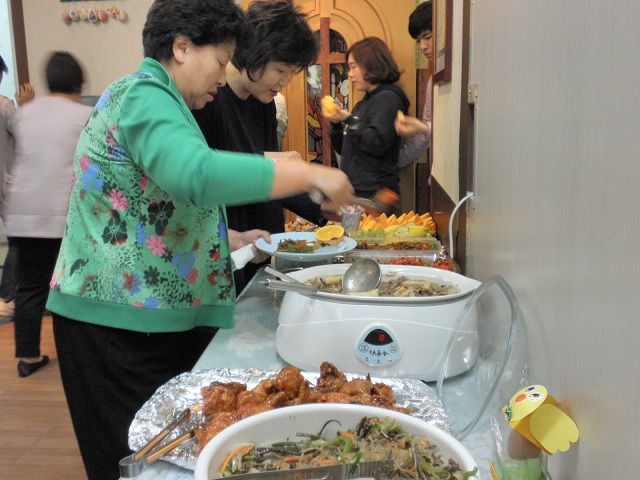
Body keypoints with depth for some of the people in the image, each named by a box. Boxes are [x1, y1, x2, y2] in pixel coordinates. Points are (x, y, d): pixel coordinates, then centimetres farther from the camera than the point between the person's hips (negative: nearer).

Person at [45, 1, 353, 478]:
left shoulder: (154, 98, 19)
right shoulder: (143, 95, -13)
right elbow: (197, 174, -34)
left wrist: (229, 239, 14)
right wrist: (309, 173, -27)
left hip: (157, 317, 10)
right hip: (119, 320, -10)